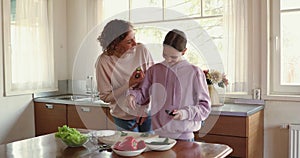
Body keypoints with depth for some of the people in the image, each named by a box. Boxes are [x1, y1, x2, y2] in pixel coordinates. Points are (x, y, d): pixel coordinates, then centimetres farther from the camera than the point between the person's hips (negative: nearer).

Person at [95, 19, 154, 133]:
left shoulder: (141, 50, -11)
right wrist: (129, 85, -22)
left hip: (146, 112, 2)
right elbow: (105, 97, -11)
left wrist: (145, 109, -12)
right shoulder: (103, 61, -17)